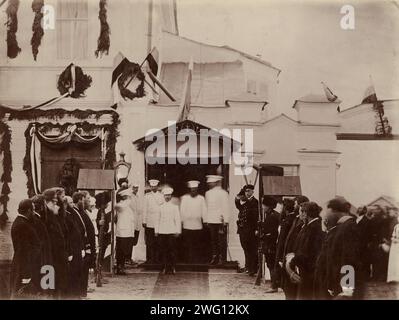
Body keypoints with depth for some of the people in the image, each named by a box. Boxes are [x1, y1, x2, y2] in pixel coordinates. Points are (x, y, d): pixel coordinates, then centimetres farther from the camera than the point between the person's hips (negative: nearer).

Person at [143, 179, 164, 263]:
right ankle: (150, 259, 2)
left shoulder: (162, 196, 9)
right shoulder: (147, 196, 8)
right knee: (149, 242, -3)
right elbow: (144, 209, 8)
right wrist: (144, 221, 3)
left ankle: (157, 259, 3)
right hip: (149, 223, 0)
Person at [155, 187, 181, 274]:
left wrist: (177, 231, -2)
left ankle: (173, 267, 4)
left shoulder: (174, 207, 6)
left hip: (171, 231, -2)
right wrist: (156, 231, 7)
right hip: (162, 232, 2)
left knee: (172, 250, -3)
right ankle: (165, 267, 8)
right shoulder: (160, 207, 10)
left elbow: (178, 220, 5)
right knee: (163, 250, 1)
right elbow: (157, 219, 12)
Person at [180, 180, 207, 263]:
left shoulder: (201, 198, 5)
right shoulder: (184, 198, 3)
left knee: (197, 246, 4)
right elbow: (182, 211, 5)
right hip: (187, 226, -1)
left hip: (198, 226, 1)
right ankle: (188, 261, 5)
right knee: (188, 245, -2)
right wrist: (181, 221, 1)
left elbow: (204, 211, 6)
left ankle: (196, 262, 12)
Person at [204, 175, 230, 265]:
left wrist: (225, 221, -10)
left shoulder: (223, 193, -3)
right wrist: (206, 220, 12)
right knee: (213, 239, 5)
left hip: (220, 221, -5)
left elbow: (226, 207, -5)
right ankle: (214, 257, 11)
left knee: (221, 240, -2)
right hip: (211, 221, 5)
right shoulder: (208, 193, 14)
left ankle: (221, 258, 4)